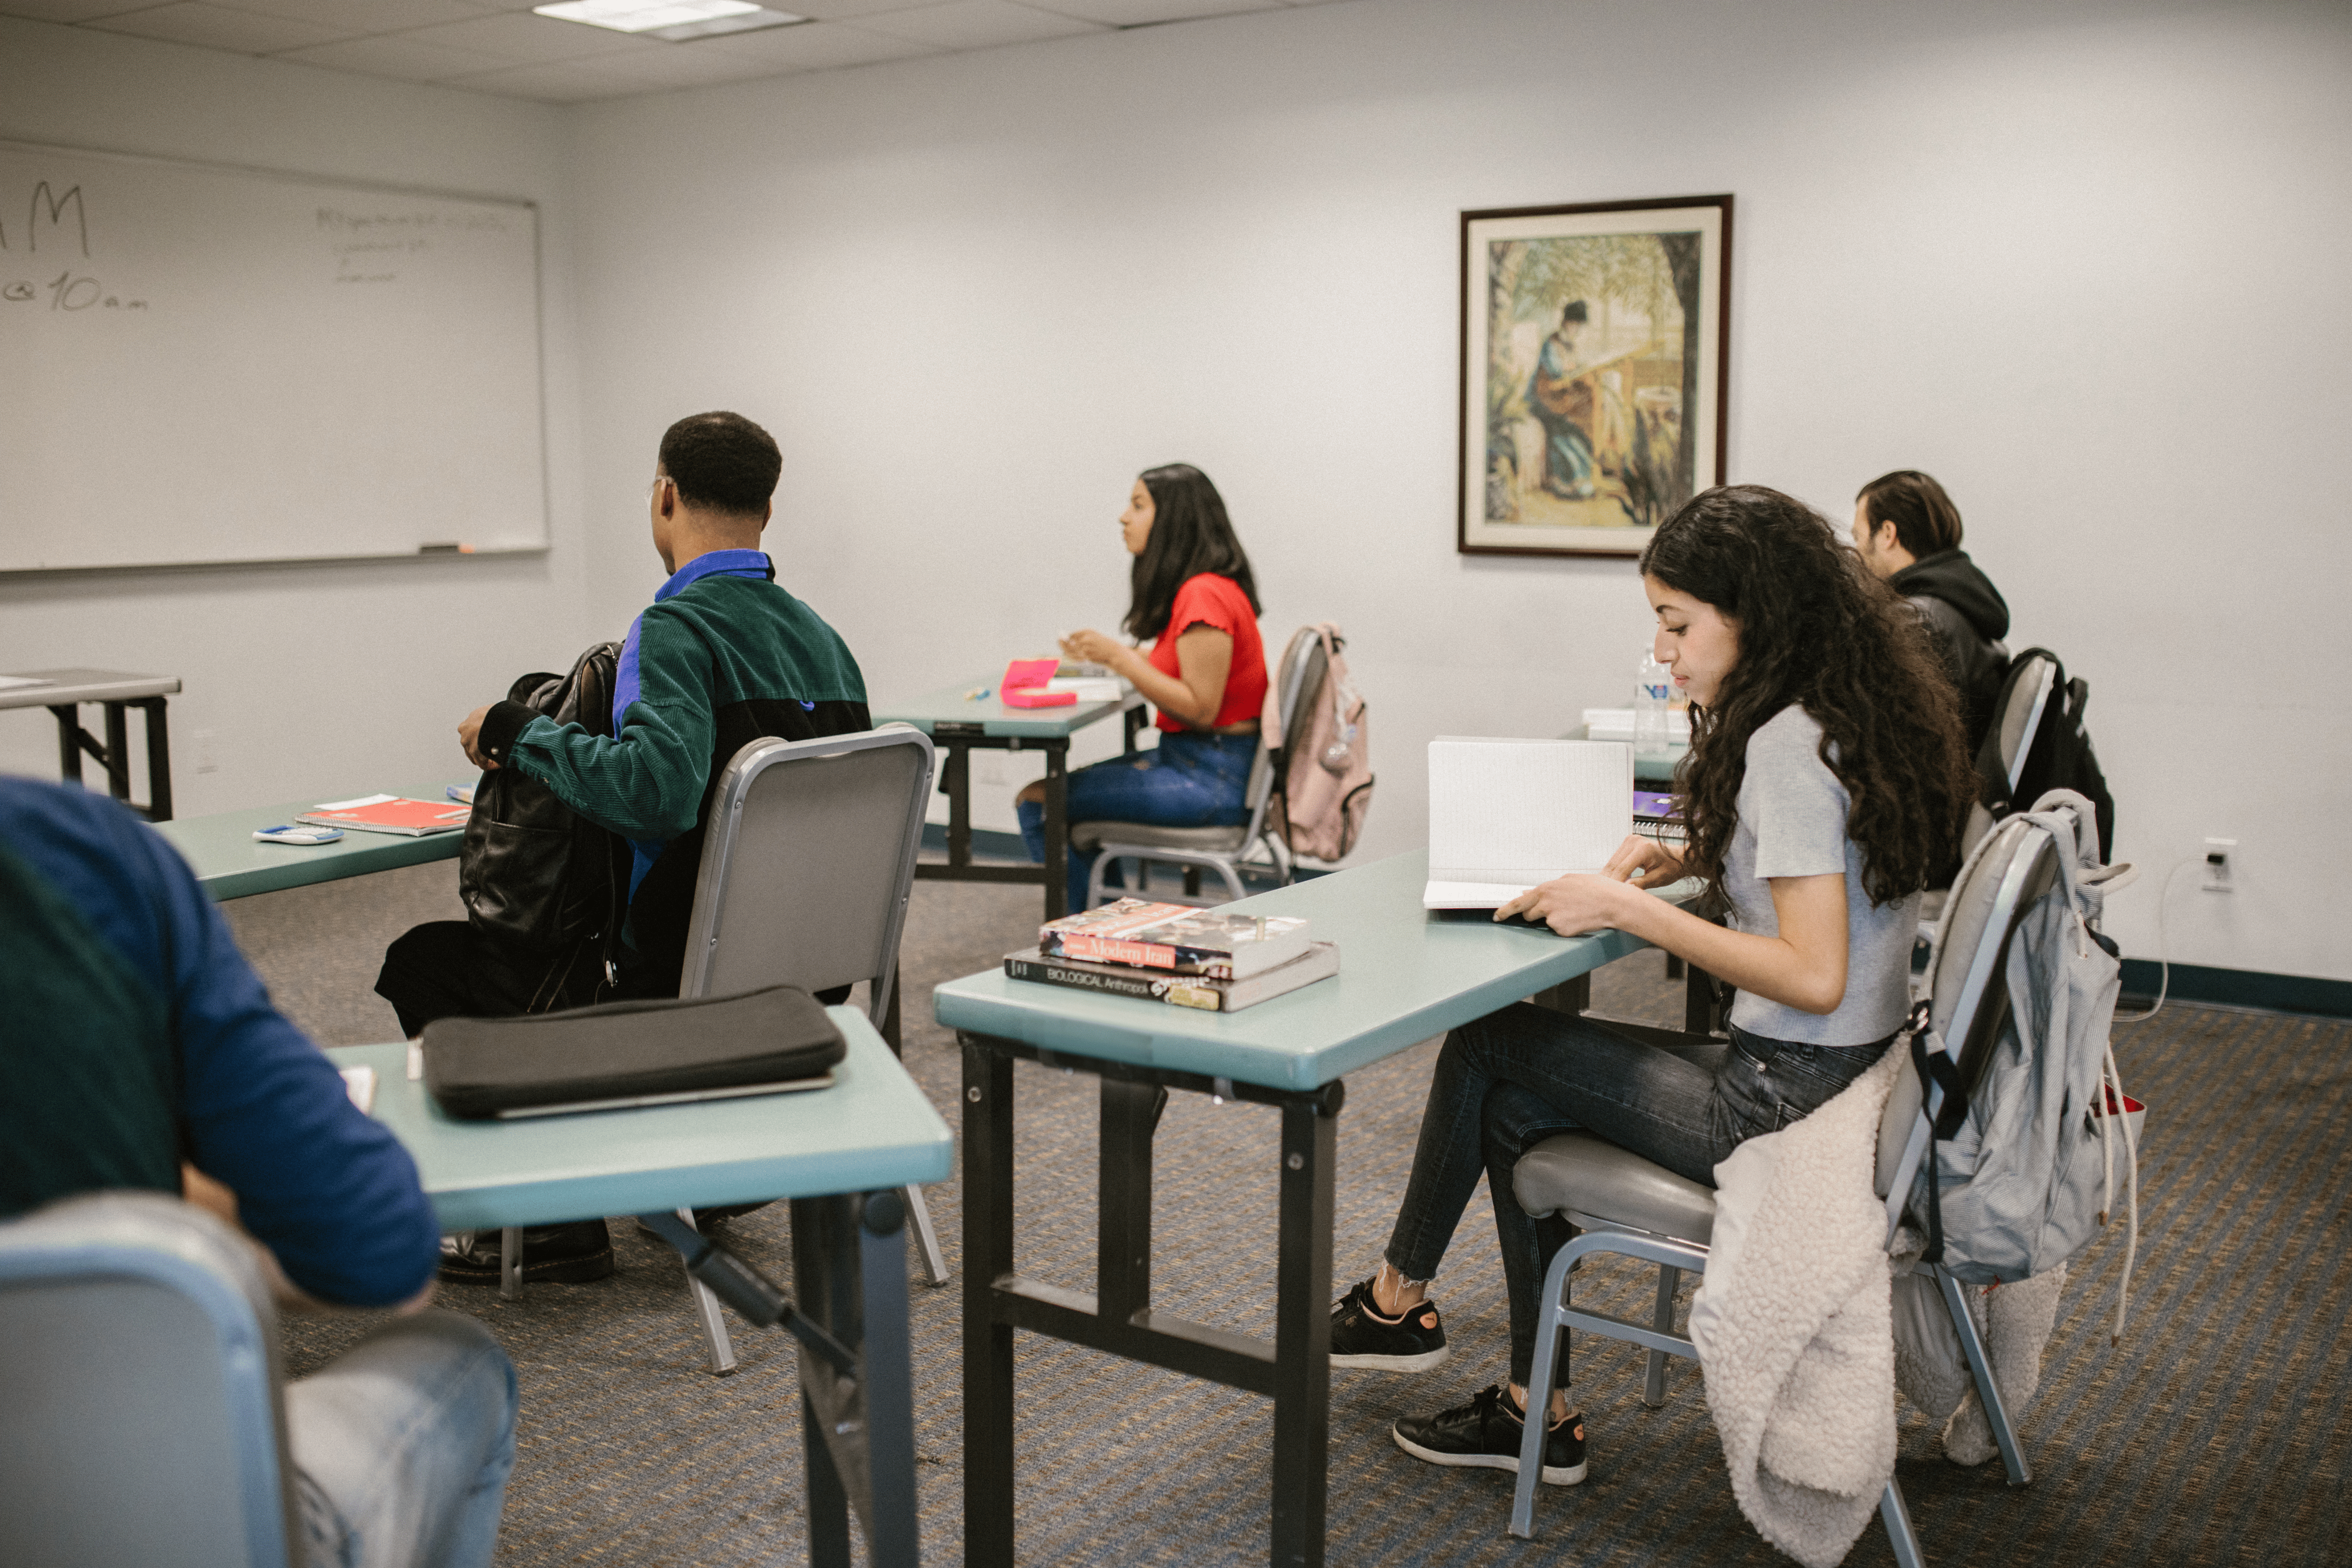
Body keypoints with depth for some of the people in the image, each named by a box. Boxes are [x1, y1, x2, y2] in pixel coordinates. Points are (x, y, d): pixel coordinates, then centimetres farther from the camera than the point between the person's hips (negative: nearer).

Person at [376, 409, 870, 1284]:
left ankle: (553, 1227, 9)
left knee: (424, 960, 8)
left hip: (686, 987, -8)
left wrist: (518, 733, -19)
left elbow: (653, 790, -35)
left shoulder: (677, 628, -19)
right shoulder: (820, 636, 5)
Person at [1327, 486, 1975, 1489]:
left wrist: (1629, 911, -22)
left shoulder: (1787, 743, -22)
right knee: (1518, 1106, 14)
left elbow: (1814, 976, -27)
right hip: (1857, 1076, 10)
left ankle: (1398, 1301, 24)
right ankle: (1537, 1411, 20)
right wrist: (1685, 860, 6)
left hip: (1785, 1104, -10)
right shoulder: (1848, 713, 7)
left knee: (1488, 1045, 2)